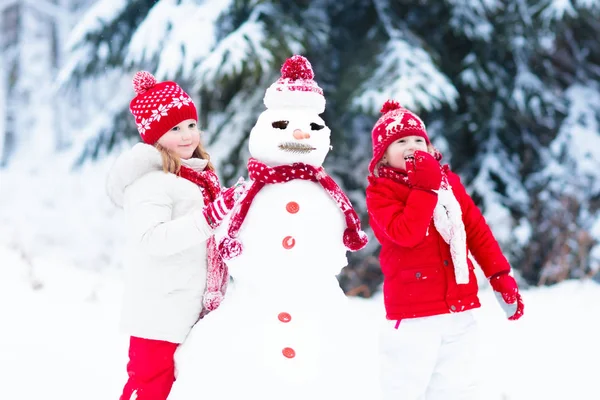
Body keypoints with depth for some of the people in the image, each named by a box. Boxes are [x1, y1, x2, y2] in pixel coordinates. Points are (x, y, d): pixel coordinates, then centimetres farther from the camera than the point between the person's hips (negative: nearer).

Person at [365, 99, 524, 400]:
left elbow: (477, 231, 11)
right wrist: (426, 188, -22)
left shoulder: (449, 182, 11)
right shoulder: (380, 191, -5)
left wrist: (501, 277, 4)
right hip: (413, 314, -5)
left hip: (460, 311, 5)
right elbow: (406, 234, -22)